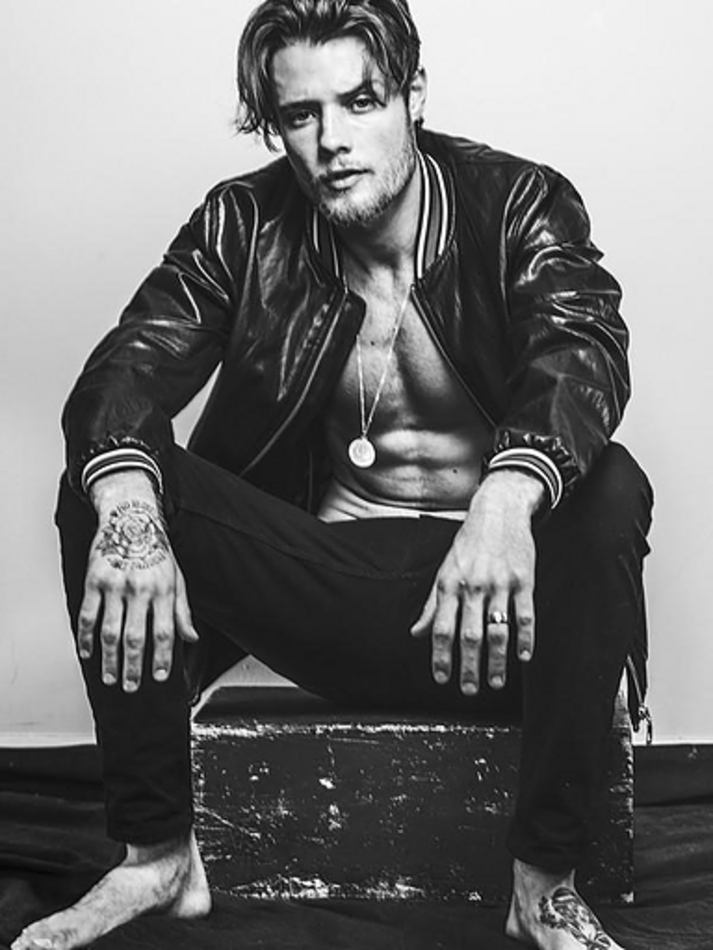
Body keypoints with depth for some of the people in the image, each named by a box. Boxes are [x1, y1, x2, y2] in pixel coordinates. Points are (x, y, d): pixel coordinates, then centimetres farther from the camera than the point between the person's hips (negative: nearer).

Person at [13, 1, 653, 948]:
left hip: (498, 603, -2)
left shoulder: (521, 204, -5)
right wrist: (127, 510, -33)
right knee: (104, 482, -16)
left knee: (608, 489, -32)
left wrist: (506, 500, -45)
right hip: (322, 579, 2)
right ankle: (159, 852, -9)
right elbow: (130, 363, -10)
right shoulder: (247, 223, 2)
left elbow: (585, 349, -23)